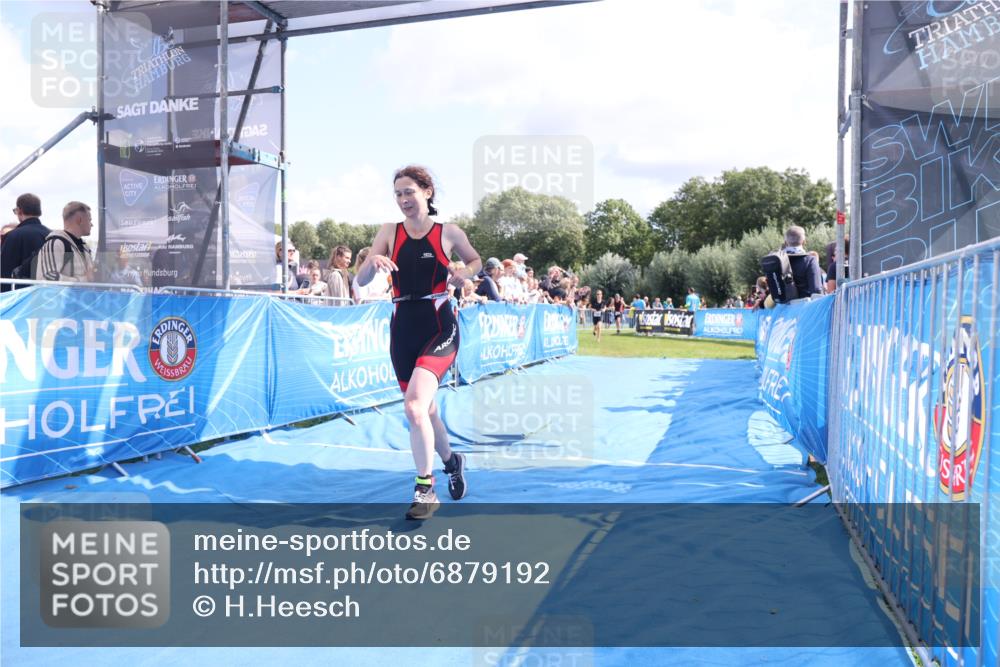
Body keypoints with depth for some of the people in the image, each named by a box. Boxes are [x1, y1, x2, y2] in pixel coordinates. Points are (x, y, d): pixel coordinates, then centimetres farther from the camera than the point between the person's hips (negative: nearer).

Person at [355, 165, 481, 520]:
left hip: (439, 327, -4)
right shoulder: (389, 232, 3)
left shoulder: (449, 233, -2)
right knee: (425, 408, 17)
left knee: (414, 405, -22)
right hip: (403, 328, 4)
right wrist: (373, 262, -24)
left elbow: (475, 260, 16)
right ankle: (451, 461, 44)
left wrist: (465, 272, -6)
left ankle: (425, 490, -8)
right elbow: (361, 281, -3)